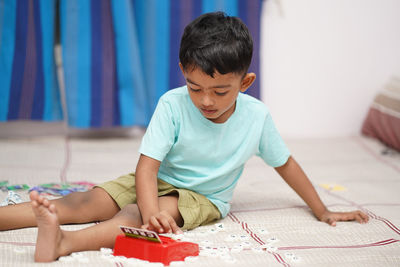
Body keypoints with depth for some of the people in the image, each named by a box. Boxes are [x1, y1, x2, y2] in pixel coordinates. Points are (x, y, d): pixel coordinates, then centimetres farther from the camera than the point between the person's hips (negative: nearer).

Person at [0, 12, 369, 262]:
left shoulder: (256, 116, -13)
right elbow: (147, 166, -24)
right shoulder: (172, 104, -18)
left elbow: (285, 163, 3)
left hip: (204, 198, -2)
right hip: (157, 183, 2)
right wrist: (151, 211, -45)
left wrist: (322, 212, 10)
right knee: (90, 201, -22)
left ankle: (66, 242, -59)